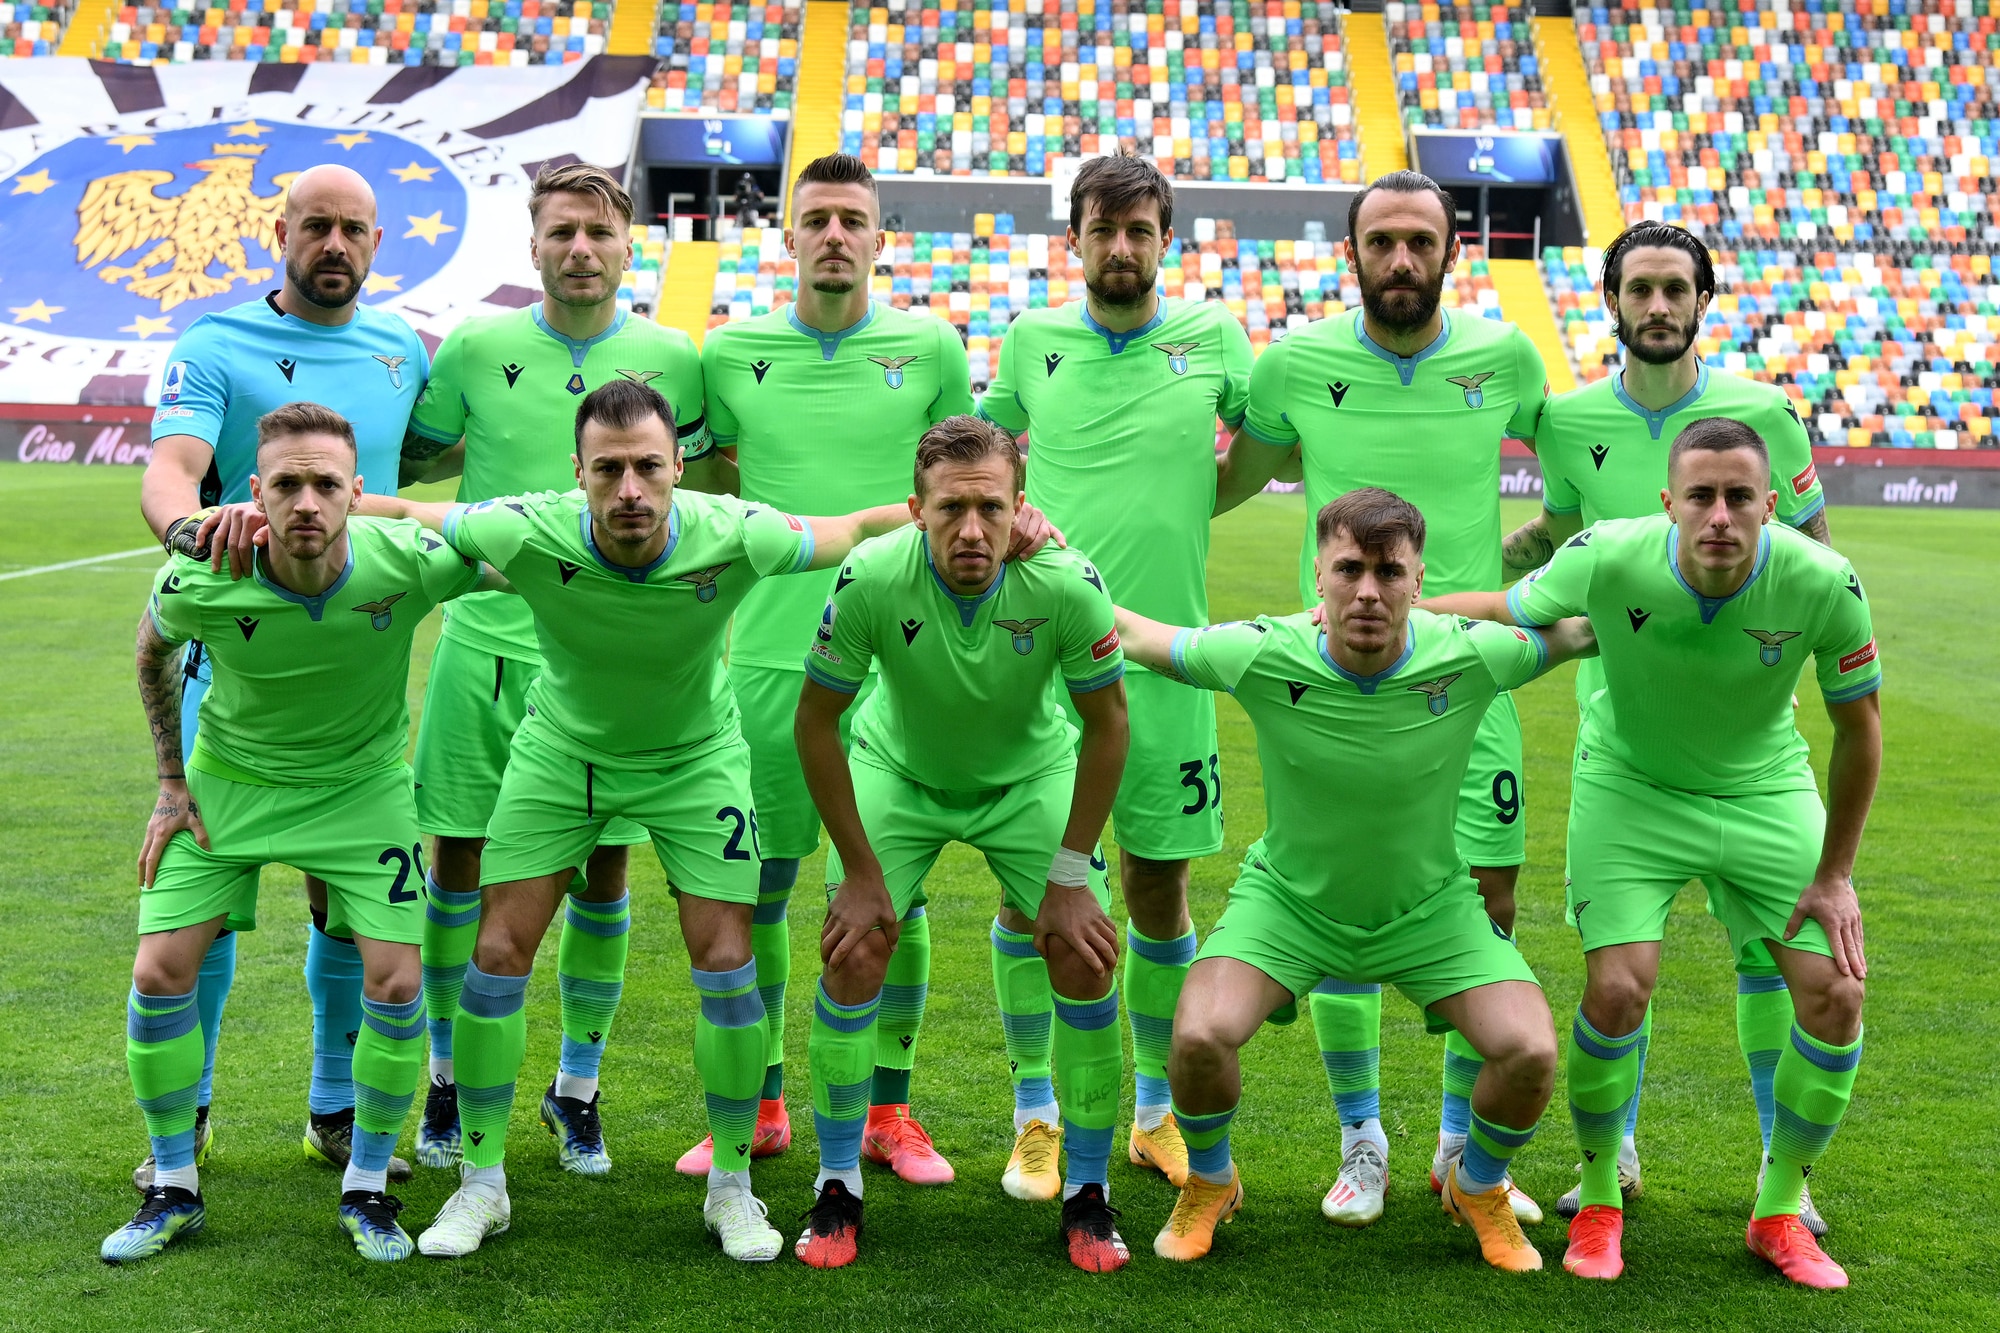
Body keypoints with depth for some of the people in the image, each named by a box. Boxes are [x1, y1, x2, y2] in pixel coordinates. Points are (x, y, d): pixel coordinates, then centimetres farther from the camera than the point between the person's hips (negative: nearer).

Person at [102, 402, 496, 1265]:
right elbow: (151, 652, 1)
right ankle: (173, 1188, 16)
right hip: (228, 778, 1)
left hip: (361, 784, 0)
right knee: (159, 974, -6)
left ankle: (367, 1186, 13)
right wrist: (172, 783, 2)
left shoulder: (407, 563, -28)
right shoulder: (198, 582, -24)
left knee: (396, 983, -10)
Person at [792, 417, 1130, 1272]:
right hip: (897, 769, 0)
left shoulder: (1067, 584, -31)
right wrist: (860, 871, -13)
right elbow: (816, 721, -16)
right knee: (852, 951, -12)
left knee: (1084, 959, -11)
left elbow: (1106, 724, -14)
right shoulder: (872, 578, -31)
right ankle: (838, 1185, 9)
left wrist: (1068, 880, -13)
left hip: (1030, 775, 0)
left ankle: (1087, 1193, 9)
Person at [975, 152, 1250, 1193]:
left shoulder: (1213, 339, 5)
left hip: (1161, 656, 0)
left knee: (1159, 889, 7)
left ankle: (1157, 1113, 24)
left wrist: (1176, 508, 5)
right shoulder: (1031, 341, 6)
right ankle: (1035, 1113, 17)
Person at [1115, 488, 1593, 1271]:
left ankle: (1478, 1189, 19)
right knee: (1200, 1036, -23)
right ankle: (1209, 1184, 13)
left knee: (1529, 1053, -17)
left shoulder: (1470, 656, -22)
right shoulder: (1262, 657, -24)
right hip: (1290, 897, -1)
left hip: (1431, 905, 1)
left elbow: (1587, 628, -2)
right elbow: (1128, 633, -11)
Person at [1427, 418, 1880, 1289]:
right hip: (1629, 784, -1)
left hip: (1767, 789, 2)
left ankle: (1780, 1211, 16)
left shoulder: (1823, 584, -25)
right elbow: (1502, 609, -7)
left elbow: (1858, 725, -9)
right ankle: (1599, 1198, 12)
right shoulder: (1608, 559, -27)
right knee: (1617, 989, -16)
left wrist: (1835, 873, -4)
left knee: (1836, 993, -7)